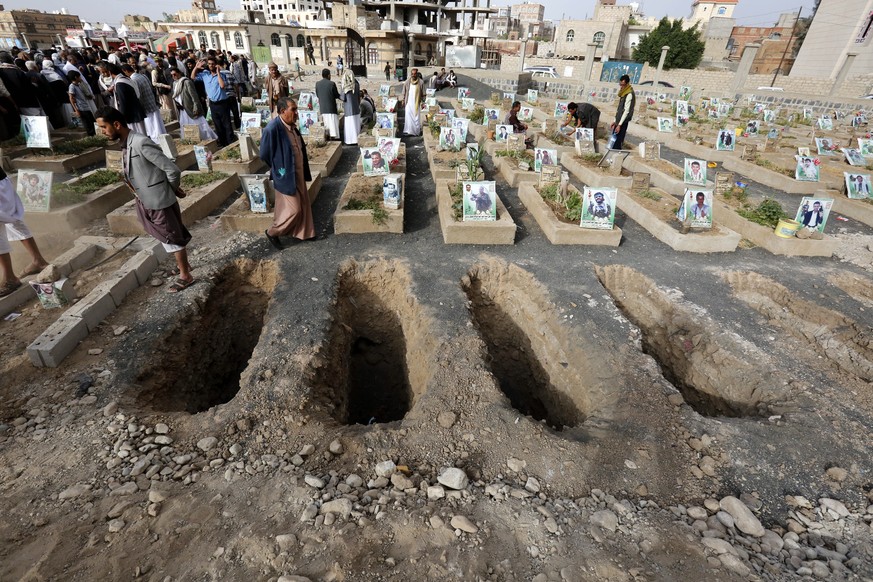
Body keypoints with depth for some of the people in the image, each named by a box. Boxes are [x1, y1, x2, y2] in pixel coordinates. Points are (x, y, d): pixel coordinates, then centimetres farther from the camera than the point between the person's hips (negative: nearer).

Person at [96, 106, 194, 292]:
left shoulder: (141, 143, -22)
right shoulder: (126, 145, 7)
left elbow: (173, 170, -23)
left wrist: (172, 189, -6)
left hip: (159, 202, -9)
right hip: (146, 202, 9)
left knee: (172, 238, 3)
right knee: (167, 237, 20)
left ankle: (185, 276, 15)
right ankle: (183, 264, 36)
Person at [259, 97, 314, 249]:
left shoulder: (292, 126, 3)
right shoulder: (272, 129, -23)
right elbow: (264, 154, -15)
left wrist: (303, 170, 11)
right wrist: (278, 169, -2)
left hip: (298, 173, 8)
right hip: (286, 175, -8)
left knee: (304, 204, 15)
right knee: (293, 209, -2)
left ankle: (303, 233, 31)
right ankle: (272, 232, 18)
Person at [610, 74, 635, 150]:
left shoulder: (629, 95, -14)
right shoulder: (623, 94, 15)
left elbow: (626, 111, -19)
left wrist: (619, 125, -22)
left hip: (623, 122, -9)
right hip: (619, 121, 9)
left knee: (616, 144, -11)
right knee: (614, 140, 10)